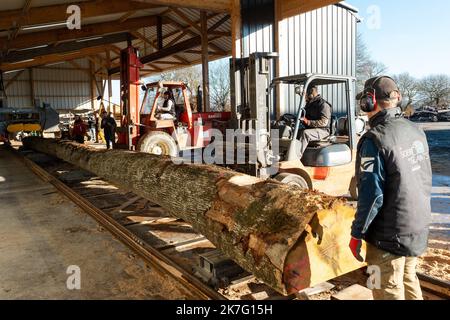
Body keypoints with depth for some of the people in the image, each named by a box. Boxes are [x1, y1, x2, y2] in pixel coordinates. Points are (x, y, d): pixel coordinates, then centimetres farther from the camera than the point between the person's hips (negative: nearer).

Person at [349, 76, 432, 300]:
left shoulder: (374, 140, -21)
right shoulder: (416, 131, 2)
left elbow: (371, 195, -22)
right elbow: (426, 180, 13)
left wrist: (357, 234, -13)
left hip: (390, 235, -7)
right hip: (419, 230, 7)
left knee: (389, 291, 7)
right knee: (409, 280, 25)